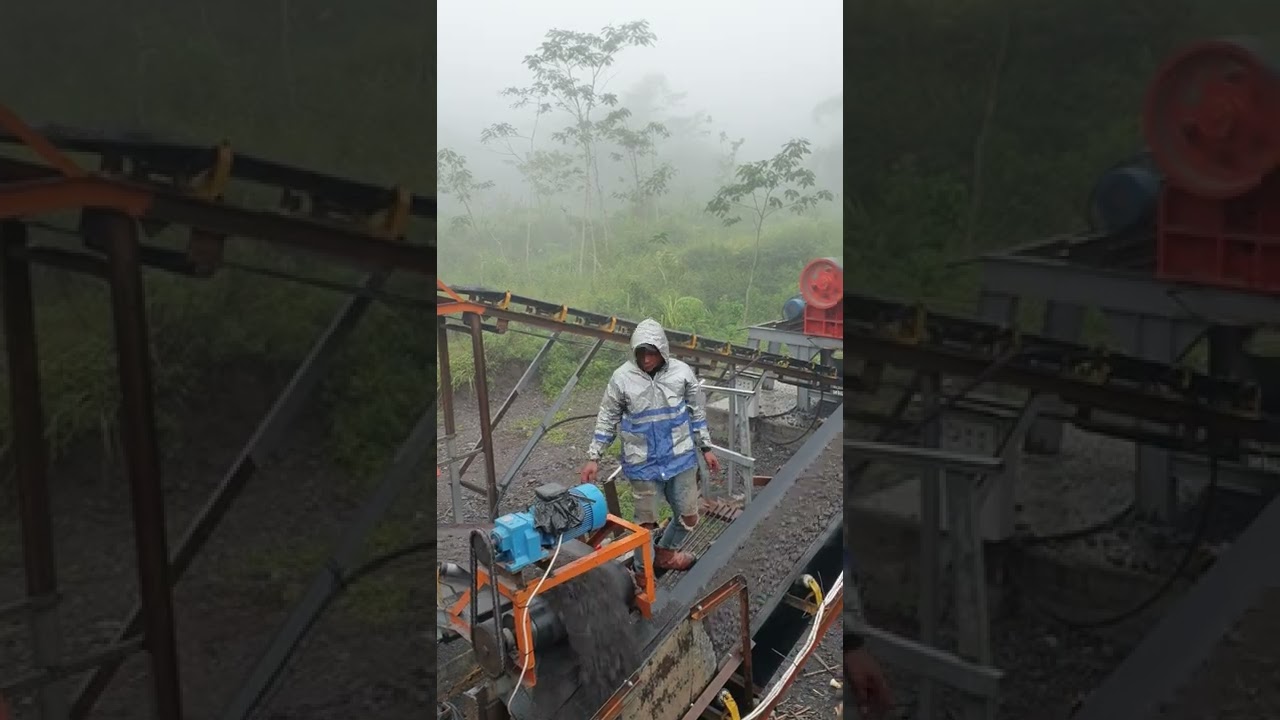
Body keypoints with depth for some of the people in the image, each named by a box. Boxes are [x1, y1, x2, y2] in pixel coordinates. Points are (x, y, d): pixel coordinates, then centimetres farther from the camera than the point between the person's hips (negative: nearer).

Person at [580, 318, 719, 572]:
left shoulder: (682, 372, -7)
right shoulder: (622, 377, -11)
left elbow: (697, 412, 6)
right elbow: (607, 419, -1)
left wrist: (706, 448, 9)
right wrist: (593, 457, -3)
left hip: (681, 458, 2)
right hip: (643, 464, -2)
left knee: (689, 517, 13)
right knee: (646, 522, 7)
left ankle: (665, 554, 40)